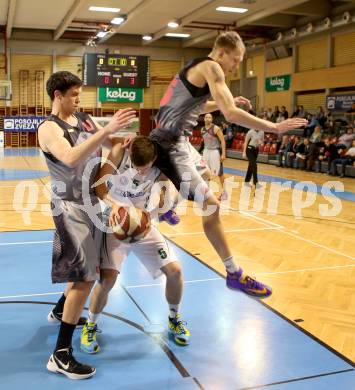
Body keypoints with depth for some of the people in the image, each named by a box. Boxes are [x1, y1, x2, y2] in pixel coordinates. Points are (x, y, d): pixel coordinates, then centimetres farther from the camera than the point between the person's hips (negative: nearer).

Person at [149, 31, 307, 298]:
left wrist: (226, 102, 19)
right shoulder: (211, 67, -14)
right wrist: (275, 127, -21)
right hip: (171, 143, -11)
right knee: (210, 204, -15)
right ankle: (235, 274, -9)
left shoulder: (197, 67, 15)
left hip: (177, 139, 11)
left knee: (205, 174, 34)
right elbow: (231, 115, -27)